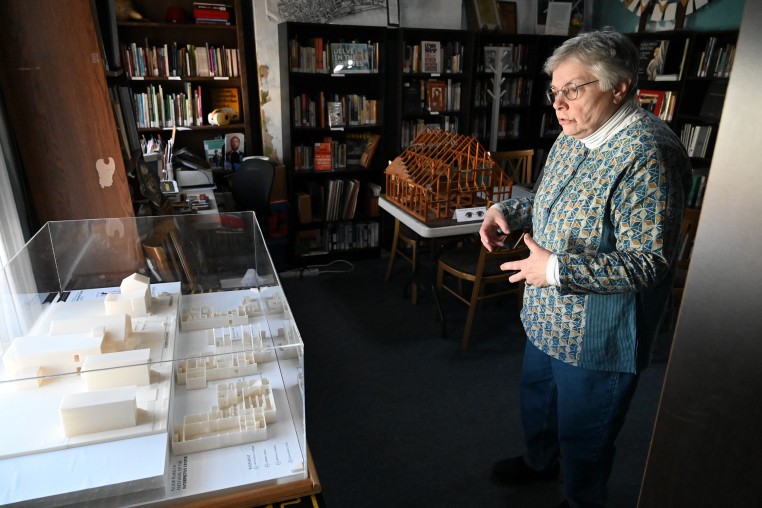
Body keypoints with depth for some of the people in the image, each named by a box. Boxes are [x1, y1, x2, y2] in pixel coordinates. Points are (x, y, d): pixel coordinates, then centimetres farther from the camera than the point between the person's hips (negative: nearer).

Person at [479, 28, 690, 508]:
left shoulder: (646, 155, -27)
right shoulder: (573, 138, 3)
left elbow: (649, 262, -28)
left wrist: (558, 270, -32)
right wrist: (508, 210, -1)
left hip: (597, 337, -9)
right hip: (549, 319, 9)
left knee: (583, 433, 14)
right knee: (537, 395, 30)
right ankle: (540, 460, 58)